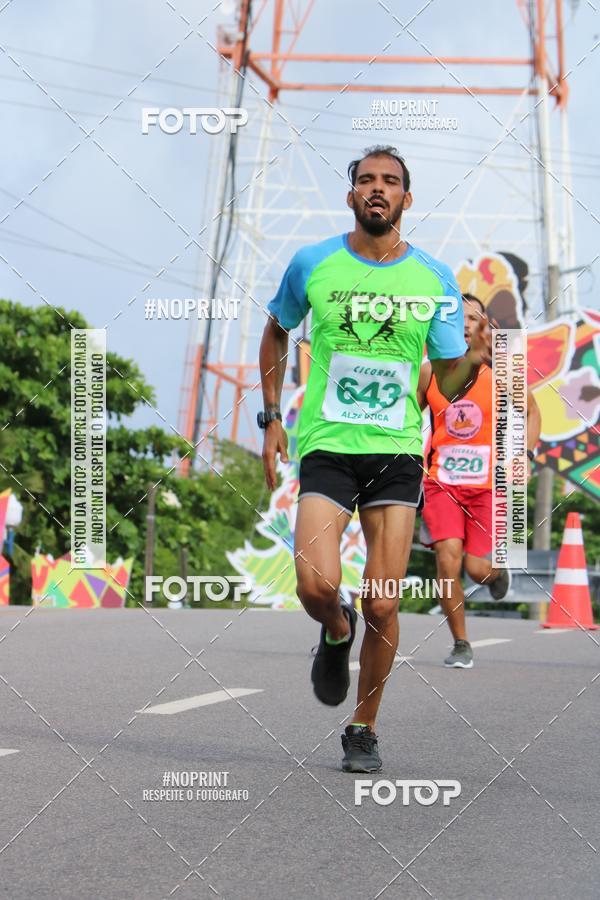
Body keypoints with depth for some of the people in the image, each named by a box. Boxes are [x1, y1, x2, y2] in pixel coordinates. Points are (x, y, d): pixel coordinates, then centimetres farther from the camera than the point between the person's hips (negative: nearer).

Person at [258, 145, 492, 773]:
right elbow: (276, 333, 20)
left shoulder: (435, 279, 3)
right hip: (327, 446, 0)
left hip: (398, 453, 1)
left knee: (382, 606, -4)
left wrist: (473, 360, -17)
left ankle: (363, 730, 16)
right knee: (316, 586, -18)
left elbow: (449, 386, 6)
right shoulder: (313, 265, 2)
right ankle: (336, 633, 20)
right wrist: (272, 417, 12)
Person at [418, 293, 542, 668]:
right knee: (448, 560, -16)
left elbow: (531, 413, 11)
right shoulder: (430, 372, 2)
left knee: (477, 568, -5)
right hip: (442, 482, 1)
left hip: (487, 484, -1)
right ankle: (461, 645, 0)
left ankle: (497, 569, 36)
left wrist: (524, 454, -3)